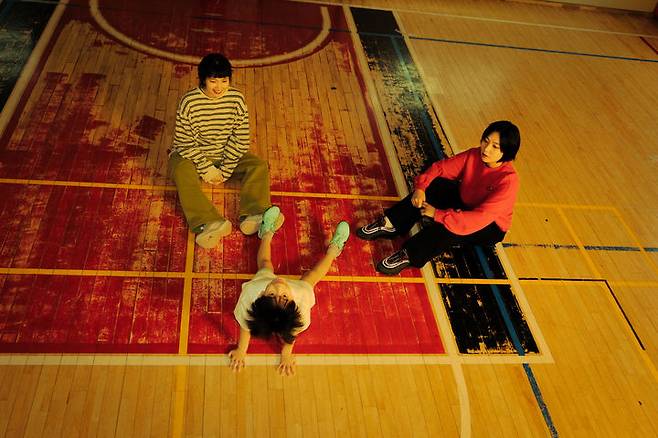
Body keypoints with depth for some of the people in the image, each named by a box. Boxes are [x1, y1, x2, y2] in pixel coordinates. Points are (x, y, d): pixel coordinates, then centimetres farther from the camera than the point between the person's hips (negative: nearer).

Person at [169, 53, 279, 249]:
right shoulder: (189, 102, -16)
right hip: (193, 156, -3)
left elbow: (240, 140, -7)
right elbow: (184, 142, -13)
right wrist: (206, 168, -19)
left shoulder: (237, 99, -9)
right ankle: (207, 224, -48)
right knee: (182, 172, -34)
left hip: (227, 156, 3)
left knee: (259, 166, -18)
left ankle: (252, 216, -35)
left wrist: (225, 170, -12)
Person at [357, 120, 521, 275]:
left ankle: (409, 255, -25)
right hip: (464, 203, 6)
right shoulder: (474, 155, -16)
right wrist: (420, 186, -29)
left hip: (490, 226, -6)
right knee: (433, 186, -19)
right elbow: (441, 167, -10)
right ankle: (390, 224, -16)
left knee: (448, 225, -37)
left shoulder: (508, 180, -33)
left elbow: (480, 218, -39)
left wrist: (438, 214, -39)